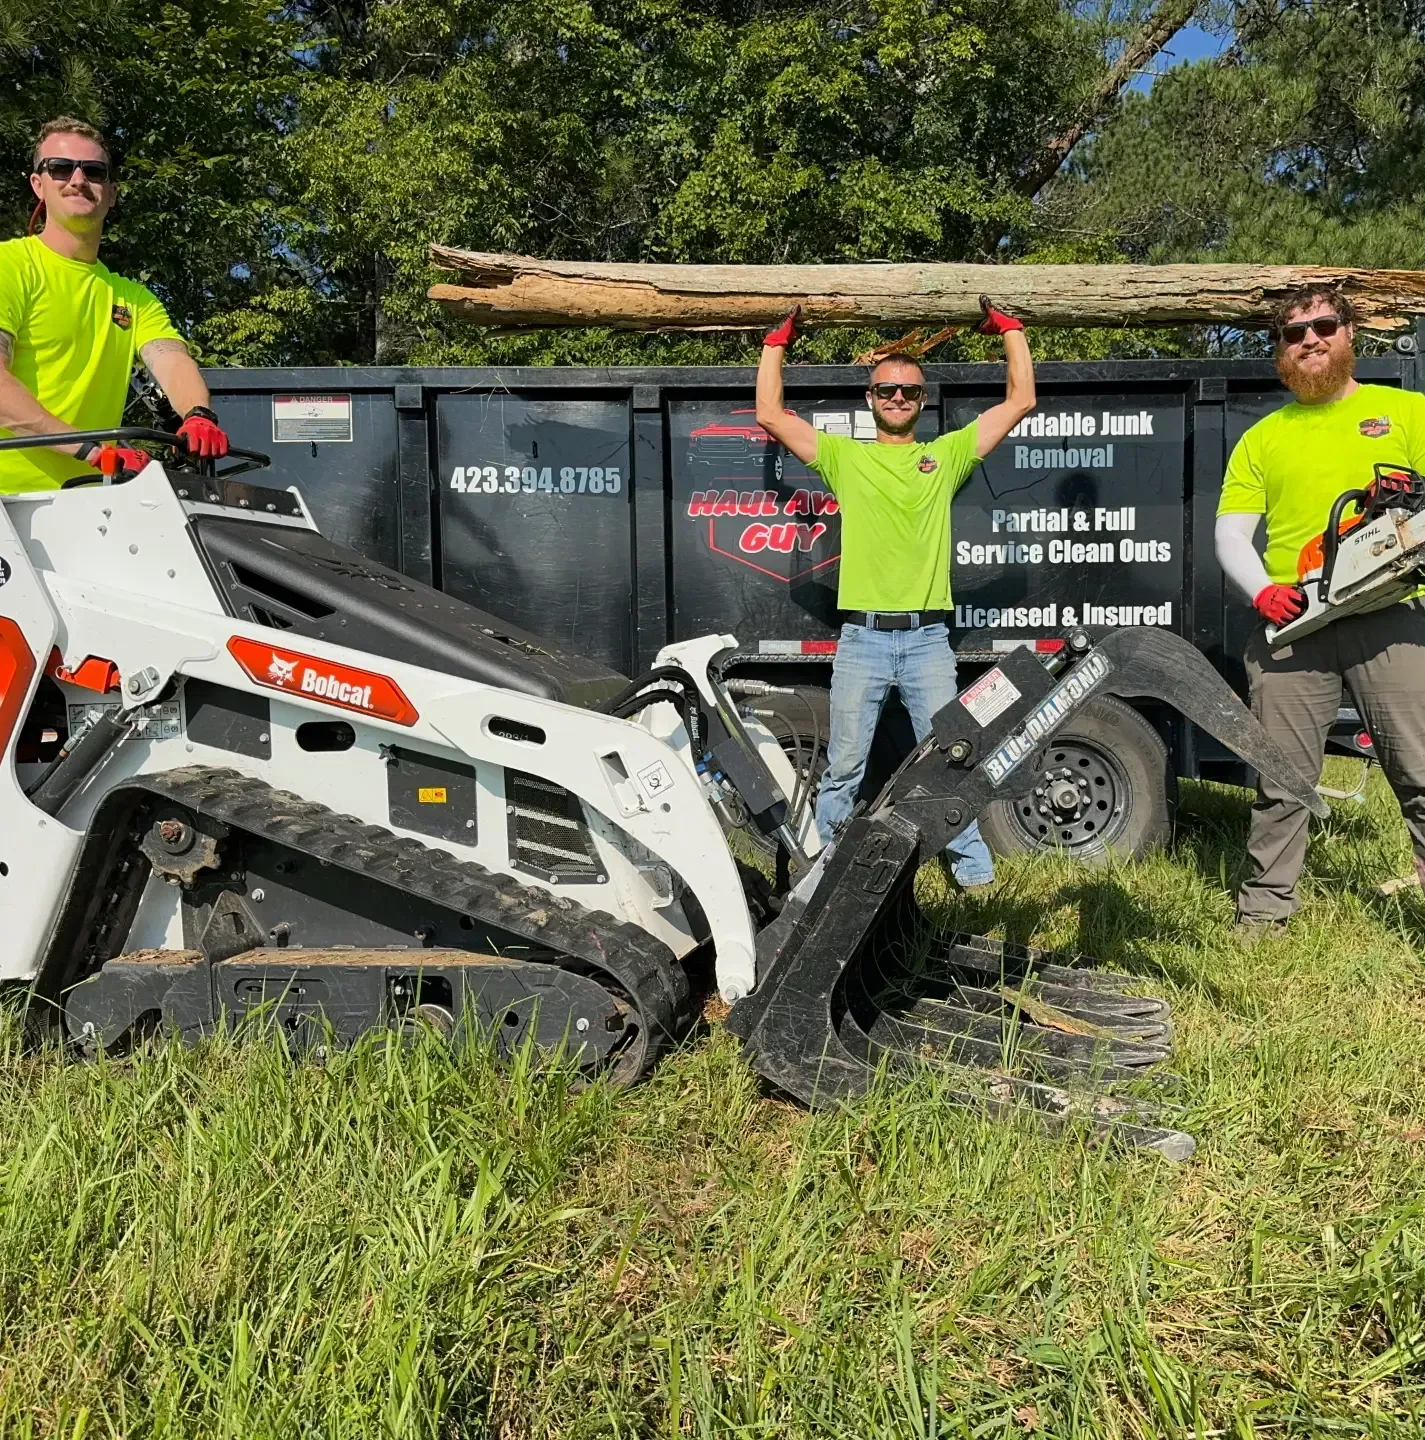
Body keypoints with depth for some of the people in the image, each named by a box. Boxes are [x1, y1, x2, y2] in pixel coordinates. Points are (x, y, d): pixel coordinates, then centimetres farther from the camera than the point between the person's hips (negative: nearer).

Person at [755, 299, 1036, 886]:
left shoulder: (947, 454, 12)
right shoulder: (844, 456, 10)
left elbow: (1021, 401, 12)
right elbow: (770, 414, 6)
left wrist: (1011, 329, 14)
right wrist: (777, 341, 12)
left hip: (928, 639, 1)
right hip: (861, 639, 0)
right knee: (843, 769, 5)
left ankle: (974, 869, 14)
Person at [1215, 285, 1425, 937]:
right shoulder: (1262, 437, 16)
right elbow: (1231, 534, 8)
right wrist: (1262, 591, -10)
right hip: (1291, 623, 1)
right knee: (1280, 781, 5)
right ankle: (1264, 910, 15)